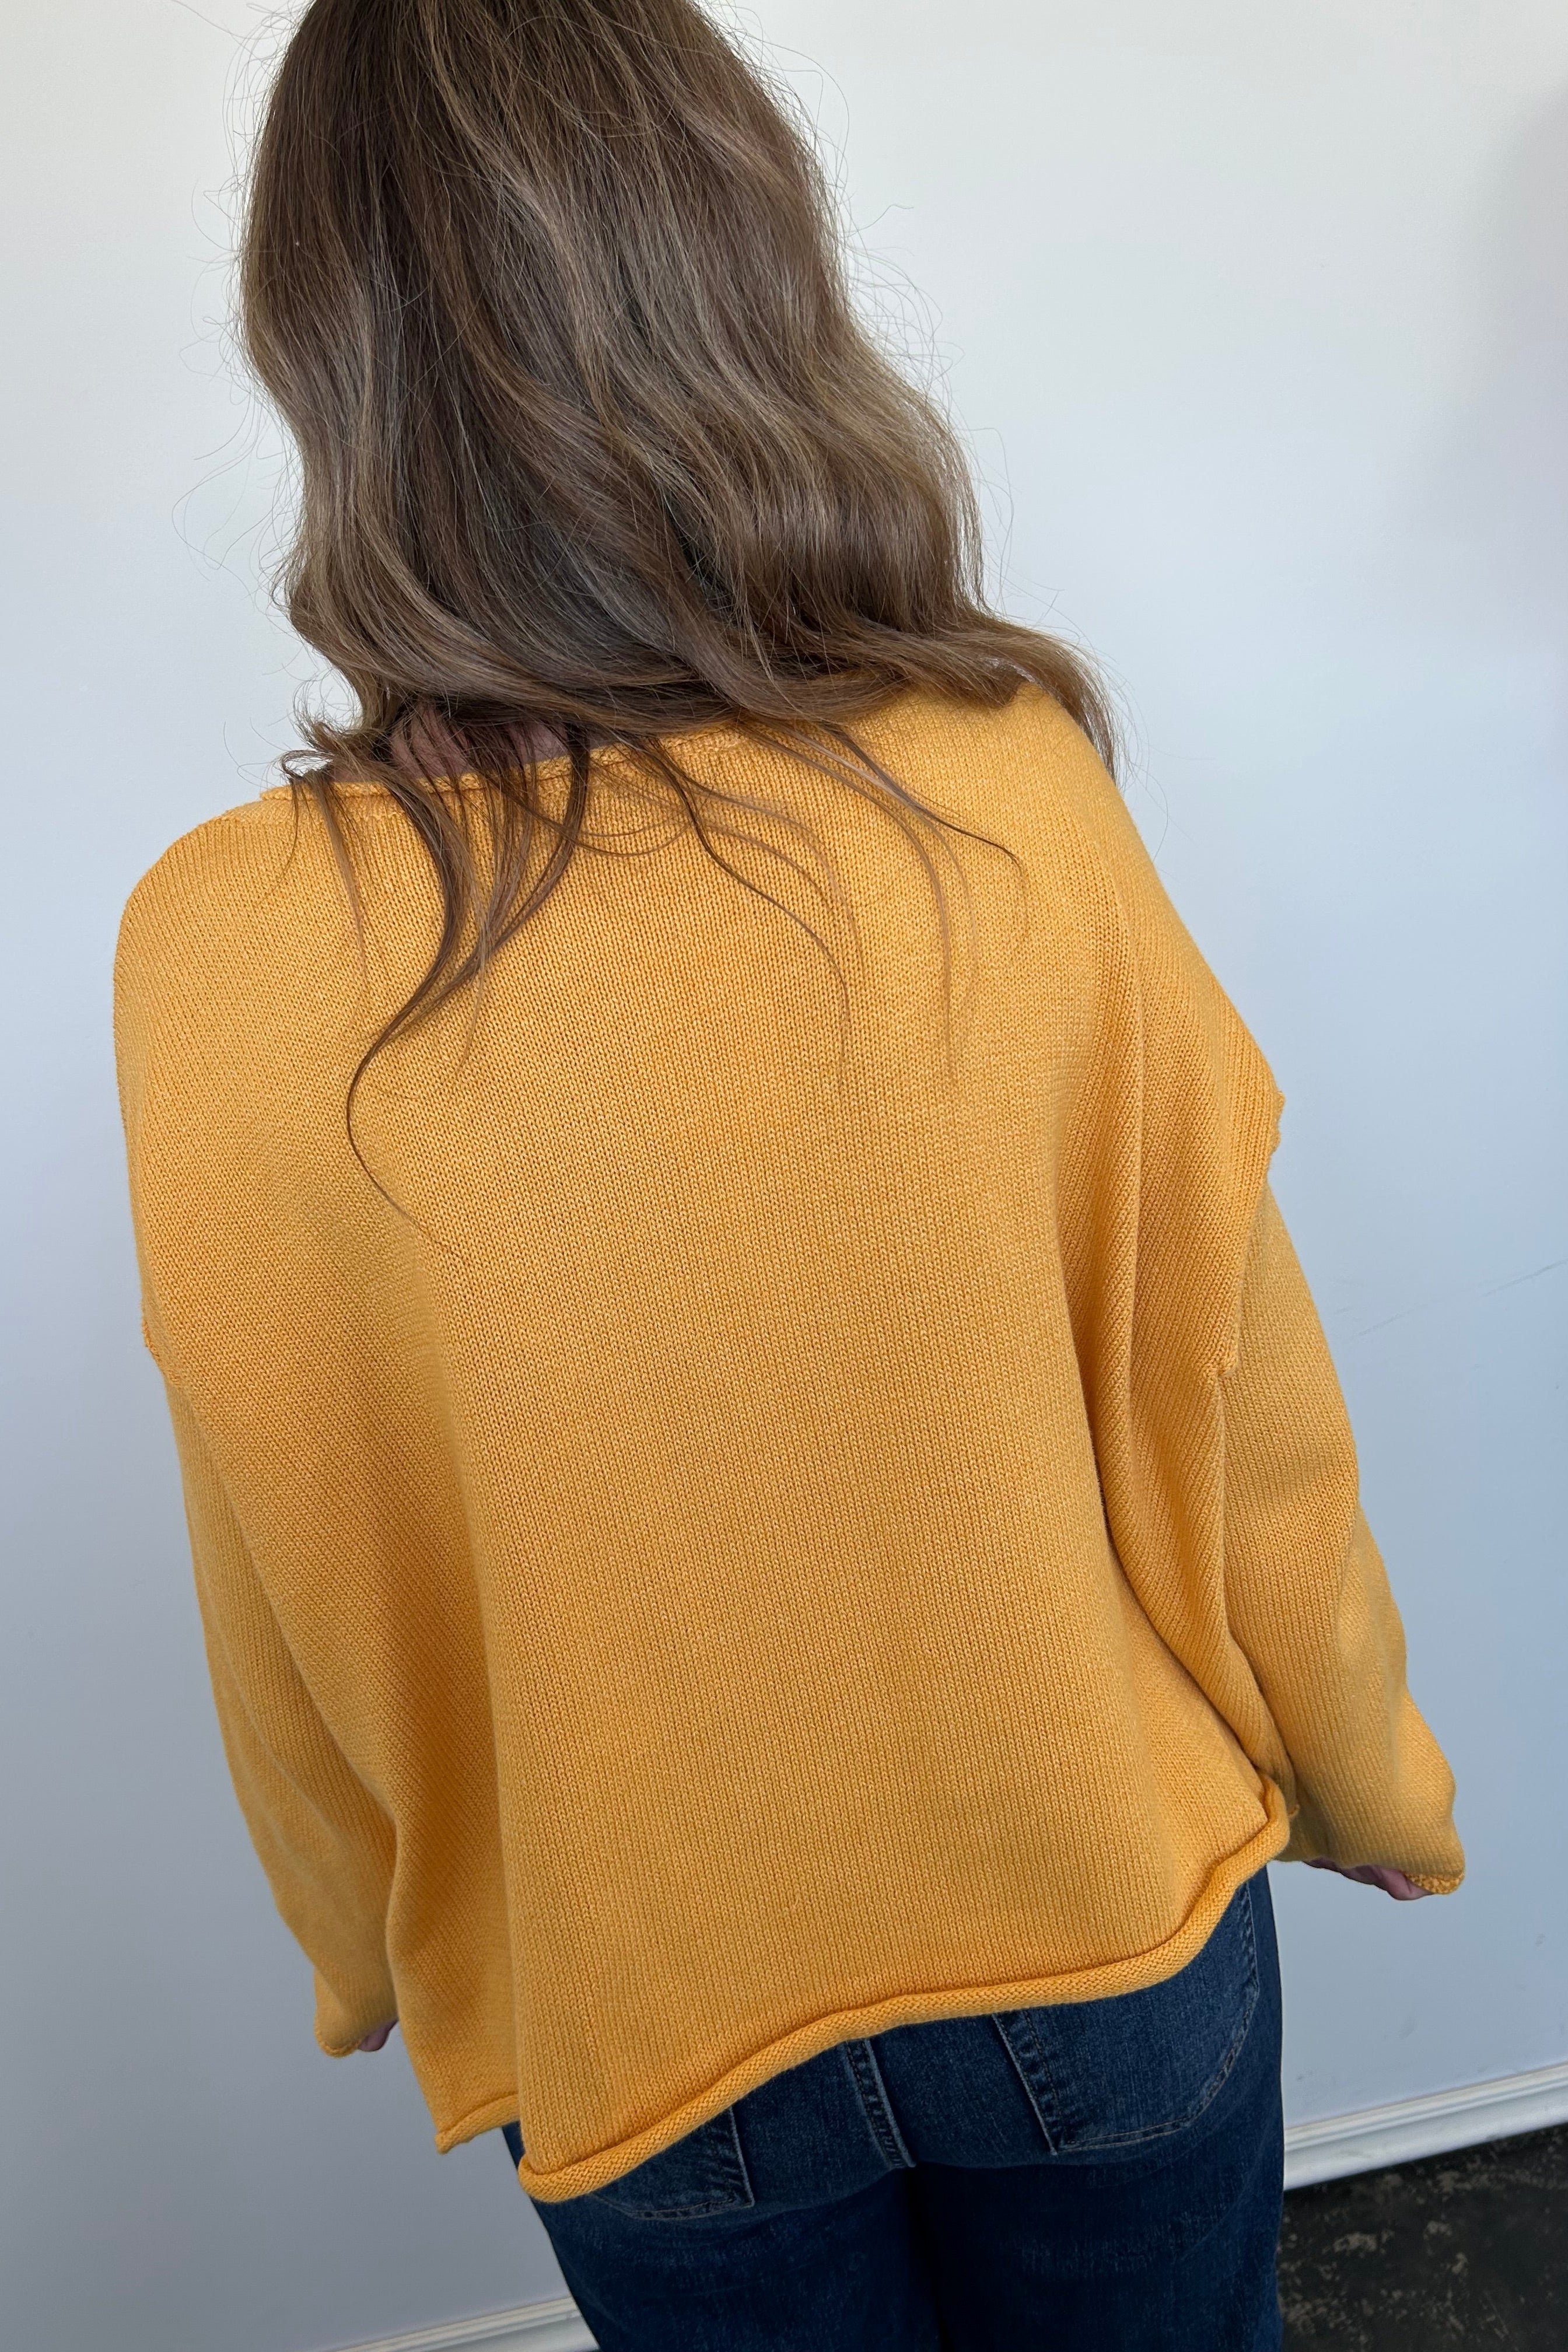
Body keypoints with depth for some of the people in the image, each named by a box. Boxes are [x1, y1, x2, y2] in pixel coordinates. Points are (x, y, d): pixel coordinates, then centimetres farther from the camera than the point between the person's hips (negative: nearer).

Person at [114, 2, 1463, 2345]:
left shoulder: (221, 957, -21)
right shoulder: (1017, 808, -21)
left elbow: (298, 1606, -10)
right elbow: (1237, 1406, -11)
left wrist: (379, 1952, 11)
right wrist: (1372, 1782, 9)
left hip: (644, 2030, 0)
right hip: (1113, 1935, 1)